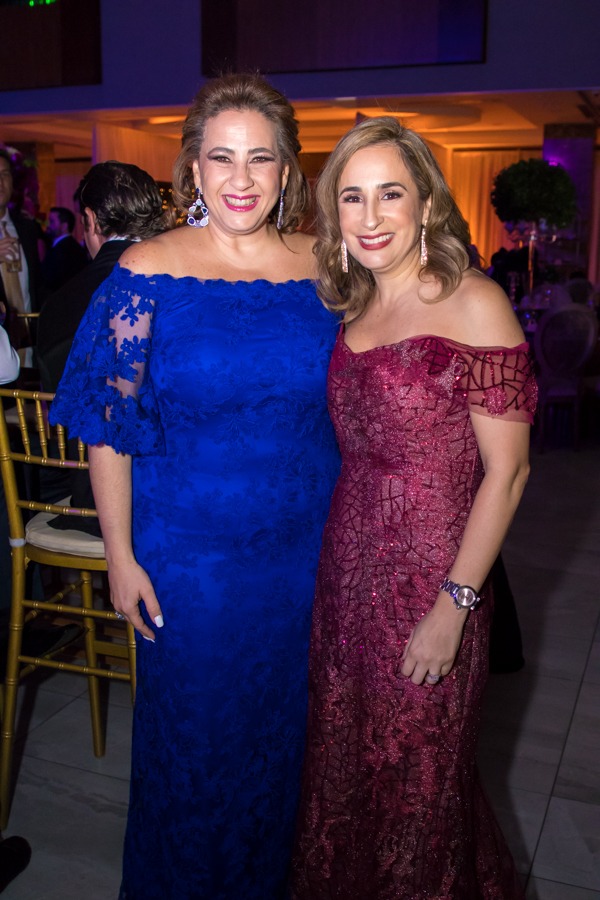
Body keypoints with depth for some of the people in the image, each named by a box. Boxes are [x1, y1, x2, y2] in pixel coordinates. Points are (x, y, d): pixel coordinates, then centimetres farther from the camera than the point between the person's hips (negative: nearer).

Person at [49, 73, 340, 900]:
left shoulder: (323, 268, -1)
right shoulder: (147, 273, -10)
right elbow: (111, 427, -8)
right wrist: (121, 556, -10)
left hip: (305, 546, 3)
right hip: (187, 551, -3)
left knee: (280, 721, 20)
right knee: (190, 731, 14)